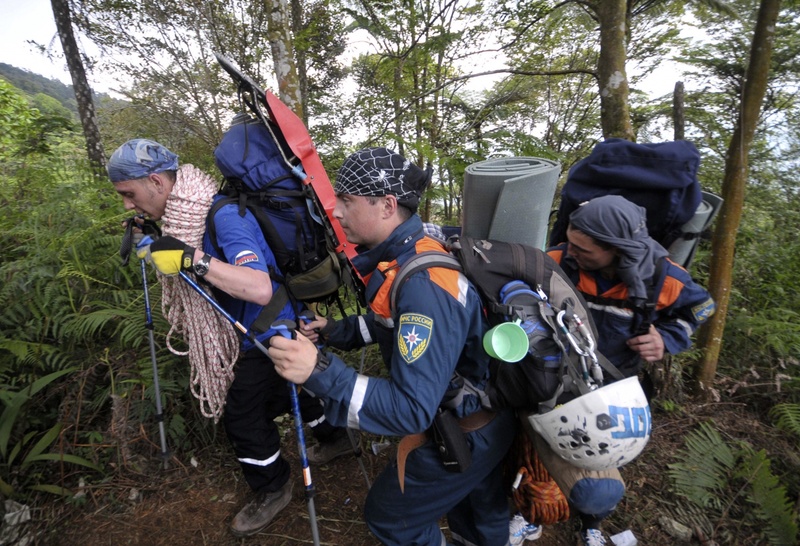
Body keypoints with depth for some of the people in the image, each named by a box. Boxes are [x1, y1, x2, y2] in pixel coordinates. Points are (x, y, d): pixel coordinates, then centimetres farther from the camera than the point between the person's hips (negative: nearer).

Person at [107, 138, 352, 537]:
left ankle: (273, 489, 31)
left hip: (266, 334, -9)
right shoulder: (186, 213, -1)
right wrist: (157, 247, 6)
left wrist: (192, 259, -46)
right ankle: (335, 437, 50)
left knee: (242, 416, 4)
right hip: (253, 330, 9)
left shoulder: (225, 216, -30)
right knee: (284, 388, 25)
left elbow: (261, 289, -43)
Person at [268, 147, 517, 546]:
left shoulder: (423, 286, -36)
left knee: (390, 514, 17)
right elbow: (391, 323, 9)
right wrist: (334, 330, 0)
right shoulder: (402, 255, -7)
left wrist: (320, 372, -43)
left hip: (466, 434, -8)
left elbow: (411, 410, -37)